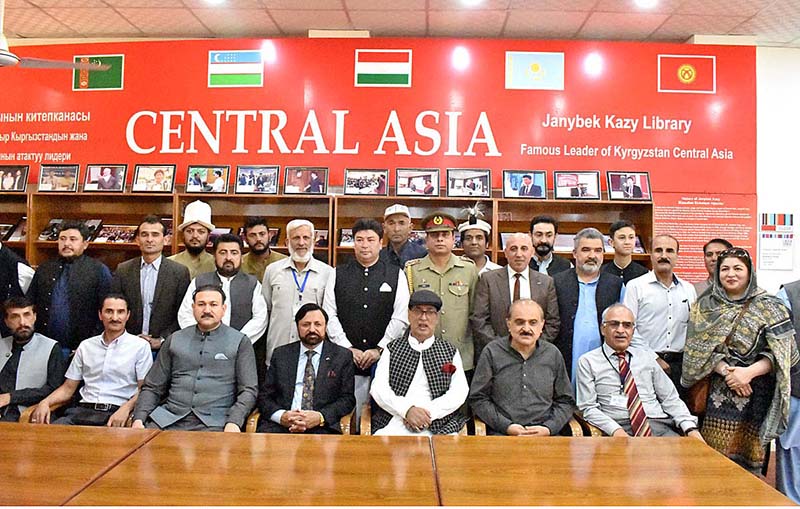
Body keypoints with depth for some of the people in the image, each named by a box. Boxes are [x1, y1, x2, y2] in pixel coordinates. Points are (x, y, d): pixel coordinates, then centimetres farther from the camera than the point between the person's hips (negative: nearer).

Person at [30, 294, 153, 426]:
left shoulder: (140, 346, 3)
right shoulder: (85, 346, 17)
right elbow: (68, 388, 19)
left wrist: (126, 408, -20)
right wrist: (45, 402, 0)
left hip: (117, 413, -4)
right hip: (83, 410, 4)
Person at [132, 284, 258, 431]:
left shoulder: (240, 342, 6)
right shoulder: (174, 340, 16)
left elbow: (248, 390, 0)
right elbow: (152, 387, 17)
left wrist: (234, 422, -16)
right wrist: (139, 418, 0)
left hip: (213, 421, -3)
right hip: (170, 417, 4)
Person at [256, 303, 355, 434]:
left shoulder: (343, 356, 9)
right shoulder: (281, 354, 14)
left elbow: (347, 399, 4)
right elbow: (264, 396, 11)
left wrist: (320, 417, -13)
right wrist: (280, 415, -10)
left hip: (321, 428, -1)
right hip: (280, 424, 1)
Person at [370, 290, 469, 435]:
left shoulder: (450, 352, 15)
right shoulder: (392, 349, 14)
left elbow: (460, 391, 3)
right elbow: (378, 388, 3)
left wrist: (430, 413, -11)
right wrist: (407, 410, -13)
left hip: (439, 426, 1)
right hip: (395, 422, 0)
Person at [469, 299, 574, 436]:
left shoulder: (553, 354, 11)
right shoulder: (492, 352, 4)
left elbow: (566, 402, 15)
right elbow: (477, 399, 3)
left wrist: (549, 428, -2)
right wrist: (506, 426, -7)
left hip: (544, 435, 2)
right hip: (501, 434, -2)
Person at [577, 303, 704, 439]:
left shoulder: (646, 356, 18)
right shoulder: (588, 361, 5)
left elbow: (670, 398, 15)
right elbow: (588, 408, -1)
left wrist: (690, 428, -1)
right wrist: (616, 430, -17)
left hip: (658, 424, 3)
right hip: (620, 428, -3)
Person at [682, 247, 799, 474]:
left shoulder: (768, 307, 4)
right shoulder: (705, 307, 8)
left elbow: (780, 351, -3)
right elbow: (698, 348, 0)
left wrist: (749, 372, -16)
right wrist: (726, 371, -13)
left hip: (755, 392, -1)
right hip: (716, 393, 1)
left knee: (749, 455, 2)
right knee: (716, 455, 0)